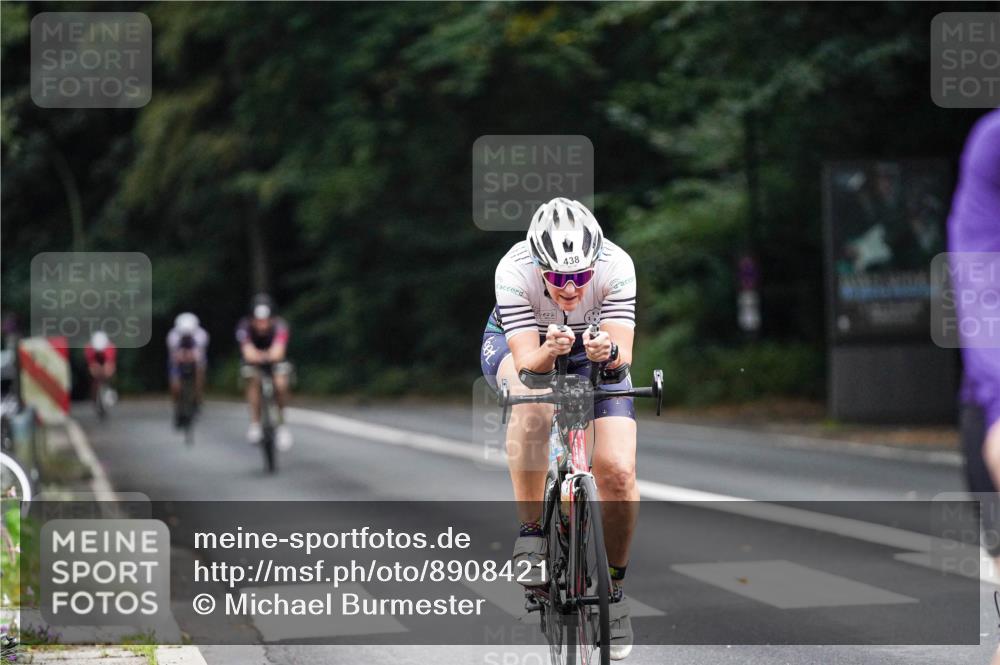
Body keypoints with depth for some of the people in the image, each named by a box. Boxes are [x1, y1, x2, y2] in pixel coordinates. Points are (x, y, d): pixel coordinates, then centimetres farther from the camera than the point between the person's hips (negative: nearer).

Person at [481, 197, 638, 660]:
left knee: (618, 472, -16)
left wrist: (610, 351, -56)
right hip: (516, 343, -1)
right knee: (534, 404, -39)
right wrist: (549, 352, -57)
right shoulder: (514, 270, -34)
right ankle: (531, 532, -22)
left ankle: (613, 587, 7)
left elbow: (625, 352, -34)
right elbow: (527, 361, -36)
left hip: (594, 350, 1)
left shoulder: (616, 266, -32)